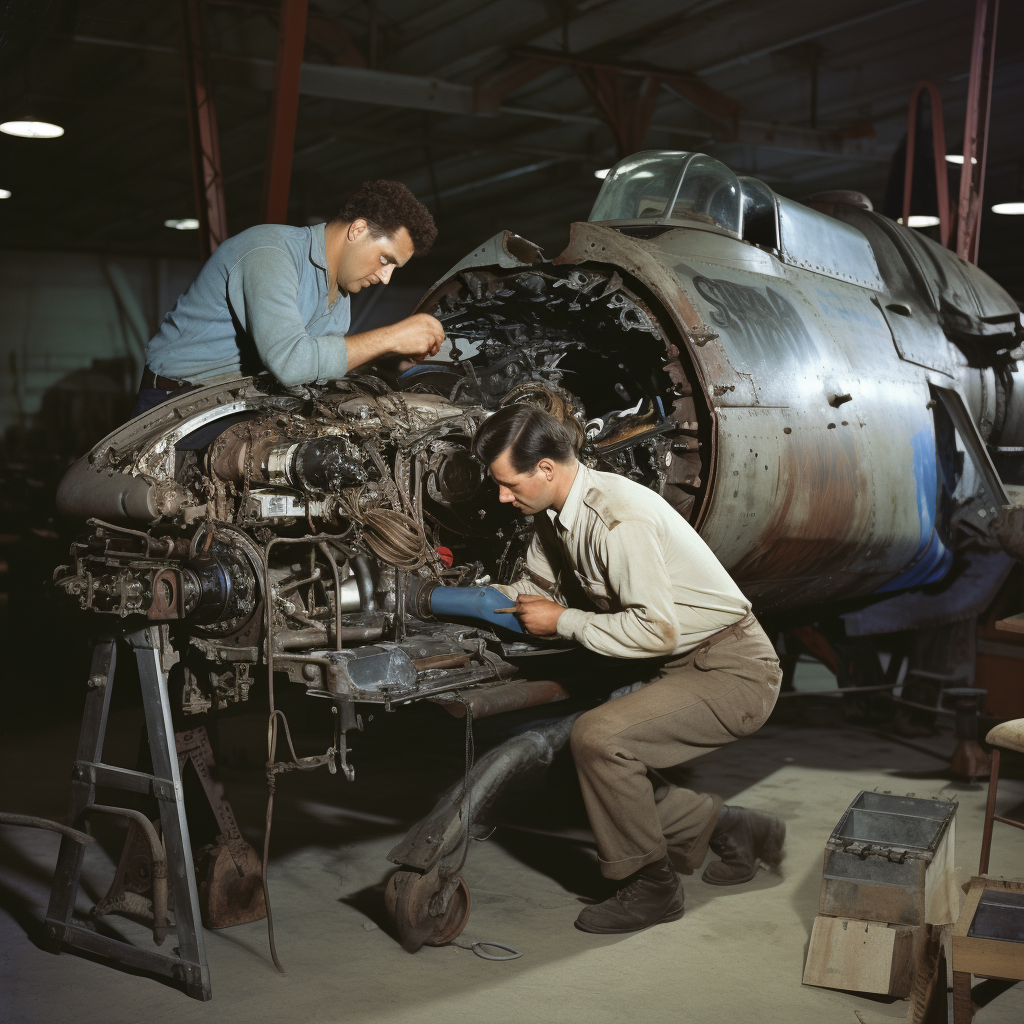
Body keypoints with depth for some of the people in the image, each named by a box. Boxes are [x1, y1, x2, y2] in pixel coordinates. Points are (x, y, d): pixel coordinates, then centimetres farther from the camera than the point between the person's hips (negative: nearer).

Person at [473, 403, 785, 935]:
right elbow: (537, 587, 18)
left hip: (732, 671, -10)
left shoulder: (619, 518, -27)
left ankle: (652, 887, -6)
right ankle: (736, 831, 19)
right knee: (610, 774, 5)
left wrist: (563, 622, -17)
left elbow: (656, 629, -26)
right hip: (680, 667, 10)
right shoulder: (556, 514, 3)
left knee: (597, 736, -26)